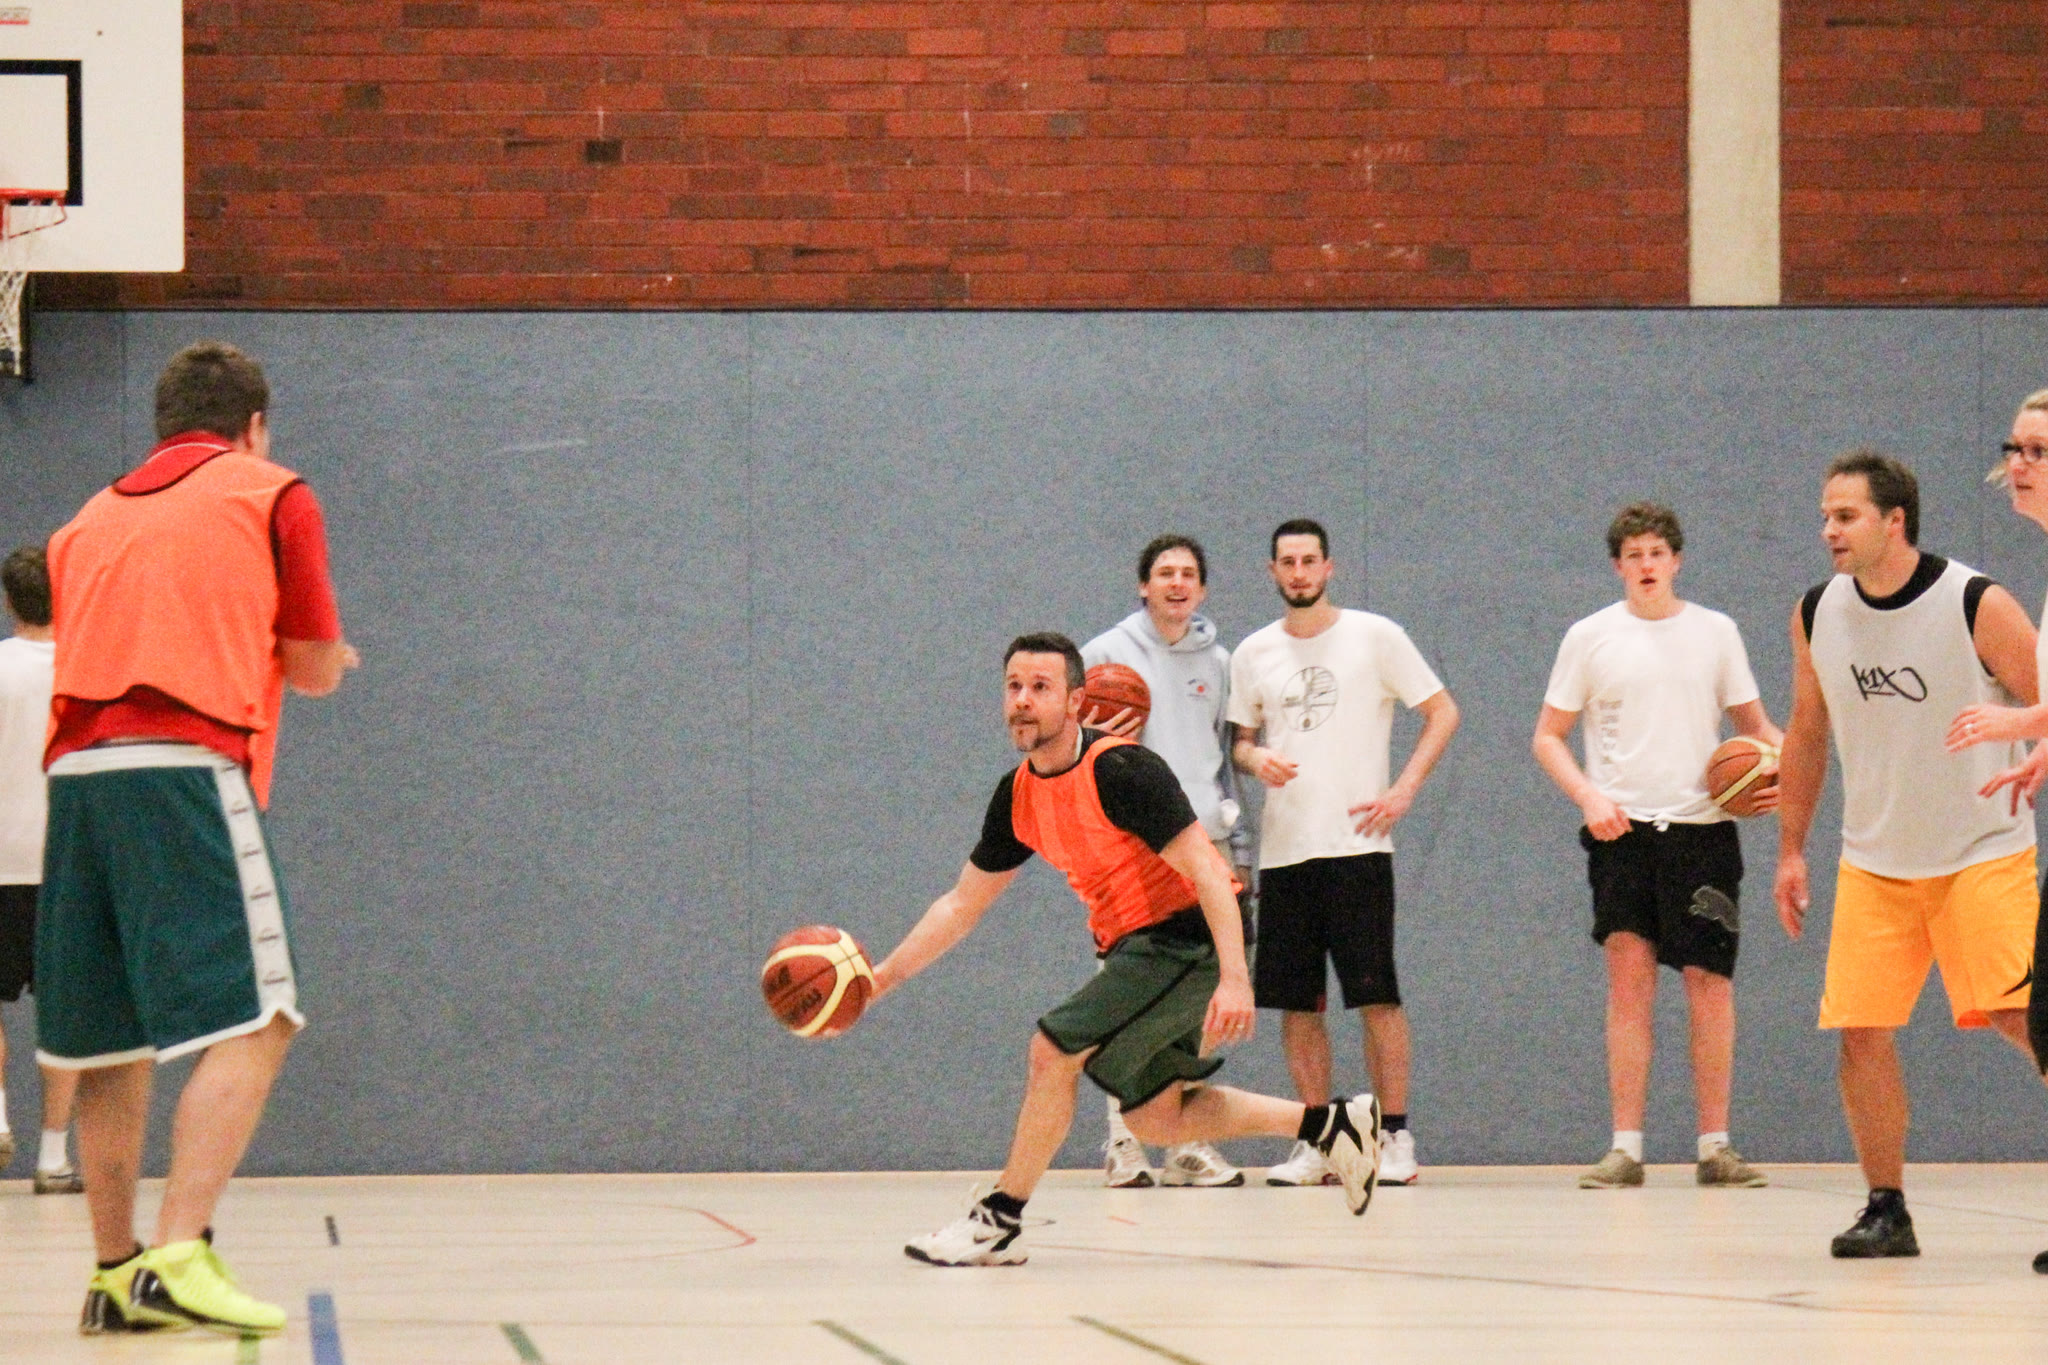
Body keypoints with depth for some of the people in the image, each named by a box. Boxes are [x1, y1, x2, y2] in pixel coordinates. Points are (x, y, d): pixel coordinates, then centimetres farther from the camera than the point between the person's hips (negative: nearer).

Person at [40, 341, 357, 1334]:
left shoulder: (90, 520, 24)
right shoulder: (271, 496, 11)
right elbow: (316, 669, 12)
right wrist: (323, 655, 36)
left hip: (76, 767, 6)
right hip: (185, 769, -6)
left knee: (110, 1042, 12)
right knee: (249, 1025, -9)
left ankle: (115, 1275, 12)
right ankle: (179, 1257, -23)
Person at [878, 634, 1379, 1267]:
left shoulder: (1120, 769, -20)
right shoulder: (1018, 794, 4)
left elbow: (1207, 872, -24)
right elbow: (962, 904, 15)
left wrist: (1234, 978, -34)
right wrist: (881, 977, 9)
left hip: (1188, 936, -9)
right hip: (1136, 944, 9)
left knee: (1054, 1049, -16)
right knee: (1154, 1117, 11)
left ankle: (999, 1221, -3)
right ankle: (1331, 1124, 20)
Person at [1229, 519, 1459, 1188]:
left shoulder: (1374, 636, 0)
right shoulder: (1254, 654, 10)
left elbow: (1442, 712, 3)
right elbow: (1241, 737, 19)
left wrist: (1403, 790, -8)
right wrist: (1255, 759, -5)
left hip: (1356, 844, -4)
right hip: (1283, 849, 4)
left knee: (1375, 995, -6)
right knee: (1296, 1002, 3)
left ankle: (1395, 1138, 0)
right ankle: (1316, 1144, 10)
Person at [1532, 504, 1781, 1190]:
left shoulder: (1715, 632, 9)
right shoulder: (1591, 637, 6)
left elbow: (1753, 722, 14)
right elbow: (1549, 735, 8)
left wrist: (1778, 768, -8)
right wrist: (1588, 796, -9)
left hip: (1703, 826, 1)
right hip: (1622, 827, -1)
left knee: (1710, 982, -1)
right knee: (1629, 976, -5)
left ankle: (1715, 1146, 6)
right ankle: (1625, 1147, -2)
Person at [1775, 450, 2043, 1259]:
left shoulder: (1976, 606, -14)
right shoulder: (1817, 616, 1)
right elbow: (1807, 733, 14)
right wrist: (1791, 849, 13)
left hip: (1983, 853, -4)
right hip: (1874, 860, 4)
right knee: (1860, 1030, -4)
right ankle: (1887, 1212, 8)